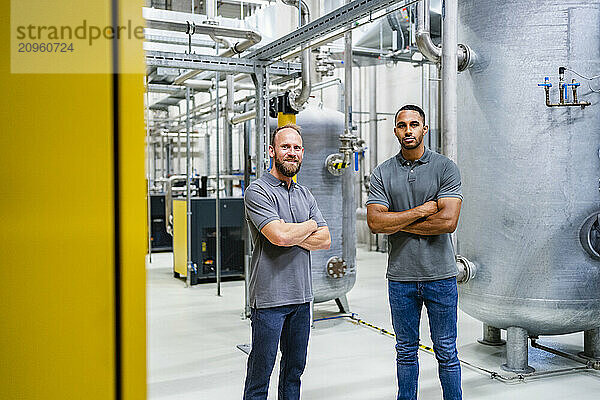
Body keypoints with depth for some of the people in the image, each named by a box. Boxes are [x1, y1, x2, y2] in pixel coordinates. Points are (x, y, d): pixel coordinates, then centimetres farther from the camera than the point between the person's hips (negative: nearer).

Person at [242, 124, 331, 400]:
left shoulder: (304, 195, 13)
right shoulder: (258, 191, -9)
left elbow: (325, 240, 5)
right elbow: (280, 235, -23)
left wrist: (292, 235, -12)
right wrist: (310, 226, -4)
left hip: (302, 295, 7)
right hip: (269, 297, -6)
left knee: (294, 369, 17)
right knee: (259, 375, 4)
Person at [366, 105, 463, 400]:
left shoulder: (446, 168, -2)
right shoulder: (382, 173, 3)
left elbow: (448, 221, -15)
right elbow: (375, 222, -9)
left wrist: (398, 223, -9)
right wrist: (423, 210, -13)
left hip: (440, 275, -2)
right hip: (400, 277, 2)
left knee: (446, 352, 9)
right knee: (406, 351, 15)